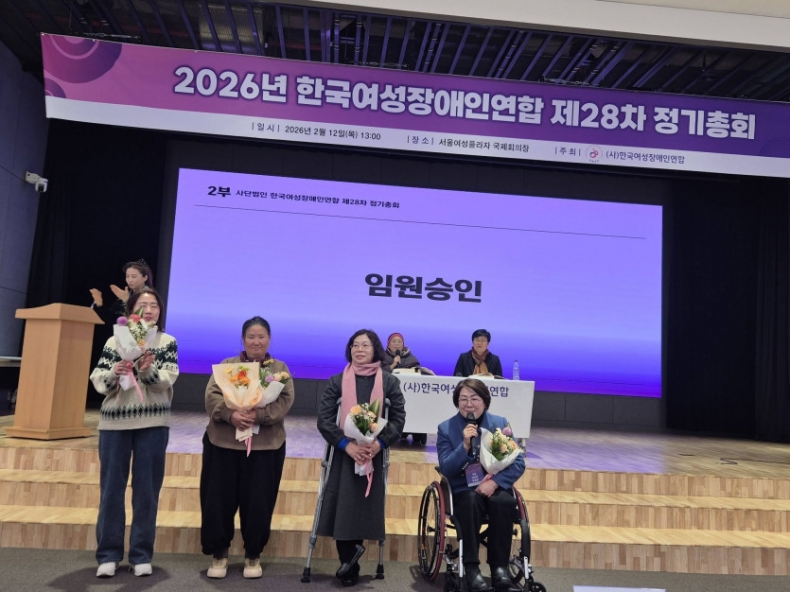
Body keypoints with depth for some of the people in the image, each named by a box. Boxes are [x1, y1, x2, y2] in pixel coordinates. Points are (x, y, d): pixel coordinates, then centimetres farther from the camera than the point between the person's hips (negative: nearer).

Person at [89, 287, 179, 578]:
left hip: (153, 423, -1)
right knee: (111, 487, 5)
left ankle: (141, 555, 14)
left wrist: (147, 370, -28)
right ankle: (108, 554, 16)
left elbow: (167, 380, -9)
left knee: (147, 489, 4)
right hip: (114, 421, 1)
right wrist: (114, 373, -21)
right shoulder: (115, 341, 6)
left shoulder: (168, 342, 3)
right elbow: (97, 380, 0)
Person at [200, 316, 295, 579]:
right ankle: (219, 553, 24)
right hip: (223, 443, 1)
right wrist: (230, 415, -23)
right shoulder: (226, 365, 8)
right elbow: (211, 395, -5)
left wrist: (258, 415, -23)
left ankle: (253, 555, 23)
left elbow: (285, 401, -7)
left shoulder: (280, 369, 7)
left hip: (265, 446, 0)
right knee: (219, 501, 5)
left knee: (258, 503, 5)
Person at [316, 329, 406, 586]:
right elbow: (324, 418, -4)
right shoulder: (337, 381, 2)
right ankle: (349, 566, 17)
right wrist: (347, 444, -17)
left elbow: (398, 418, 1)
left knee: (365, 507, 4)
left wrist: (379, 443, -16)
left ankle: (349, 560, 25)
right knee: (342, 508, 0)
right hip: (343, 453, 0)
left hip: (373, 454, 0)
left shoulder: (389, 382, 3)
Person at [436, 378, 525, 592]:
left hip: (496, 486, 2)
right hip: (463, 490, -1)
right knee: (472, 501, -35)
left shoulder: (500, 423, 2)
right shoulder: (446, 428, -1)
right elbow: (446, 470, -10)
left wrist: (495, 482, -20)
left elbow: (518, 463, -4)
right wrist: (465, 445, -24)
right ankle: (471, 567, -27)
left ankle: (499, 565, -19)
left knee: (504, 502, -32)